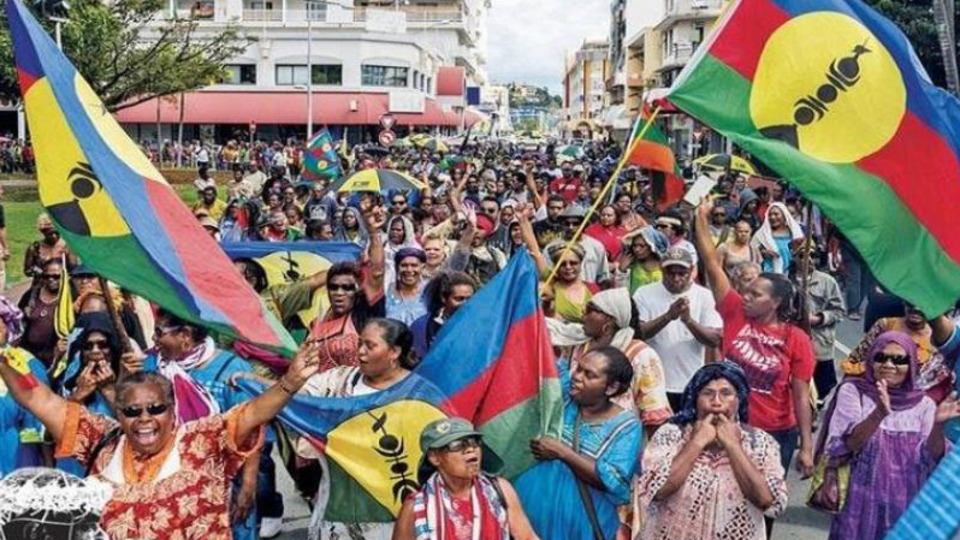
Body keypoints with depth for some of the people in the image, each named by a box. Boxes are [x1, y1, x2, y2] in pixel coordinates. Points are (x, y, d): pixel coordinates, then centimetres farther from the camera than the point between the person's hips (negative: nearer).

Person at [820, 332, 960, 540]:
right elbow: (847, 446, -14)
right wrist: (879, 413, -29)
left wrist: (938, 424, -23)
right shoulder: (852, 391, -2)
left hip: (906, 506, 2)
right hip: (861, 503, -2)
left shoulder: (923, 403, 3)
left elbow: (932, 458, -5)